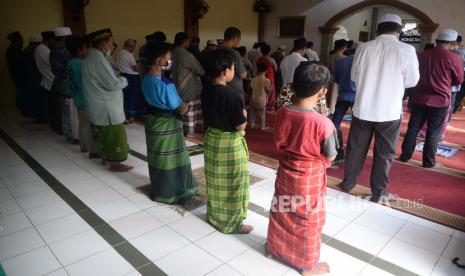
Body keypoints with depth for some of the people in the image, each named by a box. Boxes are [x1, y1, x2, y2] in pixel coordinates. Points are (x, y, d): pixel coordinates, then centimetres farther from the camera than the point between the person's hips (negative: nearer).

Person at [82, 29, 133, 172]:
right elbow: (113, 84, -23)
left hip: (100, 106, 10)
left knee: (103, 133, 21)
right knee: (113, 134, 1)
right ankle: (115, 164, 12)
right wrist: (124, 79, -6)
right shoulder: (98, 60, -22)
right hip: (106, 108, -10)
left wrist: (117, 77, 4)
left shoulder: (92, 57, 11)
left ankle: (105, 156, 36)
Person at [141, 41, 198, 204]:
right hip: (167, 125, -8)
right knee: (171, 159, 7)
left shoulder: (146, 80, -1)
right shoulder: (166, 84, -26)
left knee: (156, 157, 19)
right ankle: (172, 193, 21)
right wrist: (186, 106, 0)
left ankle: (158, 189, 36)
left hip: (152, 121, 8)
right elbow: (182, 108, -20)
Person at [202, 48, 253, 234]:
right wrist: (244, 114, -2)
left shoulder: (206, 92, 0)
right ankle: (232, 223, 22)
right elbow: (240, 126, -20)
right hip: (230, 143, -8)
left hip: (211, 138, 8)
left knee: (215, 181, 21)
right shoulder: (232, 95, -24)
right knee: (232, 184, 7)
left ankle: (214, 215, 38)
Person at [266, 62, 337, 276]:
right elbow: (330, 157, -13)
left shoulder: (283, 113, -13)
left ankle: (273, 249, 46)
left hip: (286, 171, 5)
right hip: (310, 178, -4)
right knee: (309, 220, 16)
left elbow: (279, 143, 1)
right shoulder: (323, 123, -27)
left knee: (280, 212, 24)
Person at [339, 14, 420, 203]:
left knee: (356, 149, 15)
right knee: (384, 153, 12)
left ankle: (348, 183, 29)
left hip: (363, 109, 2)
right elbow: (412, 81, -1)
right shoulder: (406, 50, -10)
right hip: (390, 111, -2)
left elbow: (354, 77, 6)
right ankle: (378, 193, 24)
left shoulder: (364, 48, -4)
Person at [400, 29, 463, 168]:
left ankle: (405, 156, 16)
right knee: (433, 133, 5)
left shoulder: (422, 55, 3)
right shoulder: (454, 58, -10)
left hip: (419, 98, 4)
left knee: (413, 129, 11)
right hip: (440, 101, -3)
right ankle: (429, 162, 14)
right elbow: (459, 80, 2)